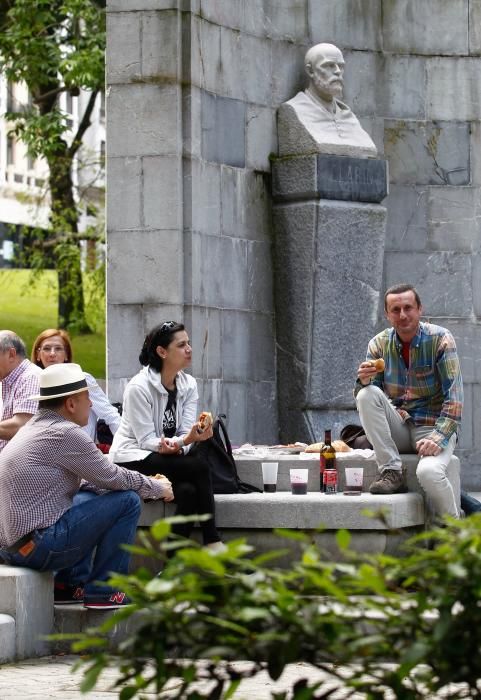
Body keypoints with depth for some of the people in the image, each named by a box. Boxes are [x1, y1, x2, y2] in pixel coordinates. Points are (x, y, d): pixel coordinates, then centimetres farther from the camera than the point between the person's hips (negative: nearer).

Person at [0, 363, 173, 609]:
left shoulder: (35, 427, 17)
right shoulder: (65, 433, -14)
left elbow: (93, 479, 25)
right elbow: (114, 478, -6)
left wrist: (149, 483, 23)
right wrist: (158, 488, 12)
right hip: (39, 547, -10)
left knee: (91, 497, 29)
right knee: (127, 501, -6)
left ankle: (69, 583, 21)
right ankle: (103, 591, 1)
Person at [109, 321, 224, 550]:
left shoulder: (189, 385, 3)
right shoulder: (139, 387, -17)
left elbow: (186, 434, -4)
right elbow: (146, 441, -20)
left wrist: (174, 446, -28)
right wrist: (185, 441, -34)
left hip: (170, 457, 6)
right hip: (133, 461, -6)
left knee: (188, 491, -29)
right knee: (199, 467, -27)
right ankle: (212, 542, -22)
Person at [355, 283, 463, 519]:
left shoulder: (440, 339, -9)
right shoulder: (379, 344, 1)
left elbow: (454, 397, -13)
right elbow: (369, 401, 1)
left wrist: (439, 438, -25)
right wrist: (364, 381, -23)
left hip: (433, 427, -4)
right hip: (398, 429, 4)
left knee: (429, 471, -34)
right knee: (367, 395, -22)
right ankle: (391, 472, -18)